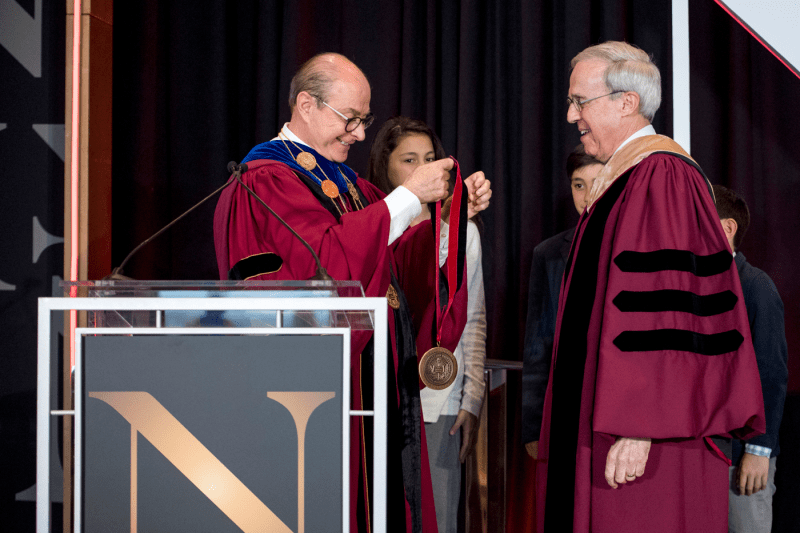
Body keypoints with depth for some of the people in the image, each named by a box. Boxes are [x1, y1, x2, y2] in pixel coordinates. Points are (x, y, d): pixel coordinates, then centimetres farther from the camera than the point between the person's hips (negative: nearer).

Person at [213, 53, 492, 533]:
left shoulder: (344, 182, 19)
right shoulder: (267, 180, -8)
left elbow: (400, 263, 16)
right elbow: (325, 259, -23)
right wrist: (409, 196, -20)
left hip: (375, 384, 8)